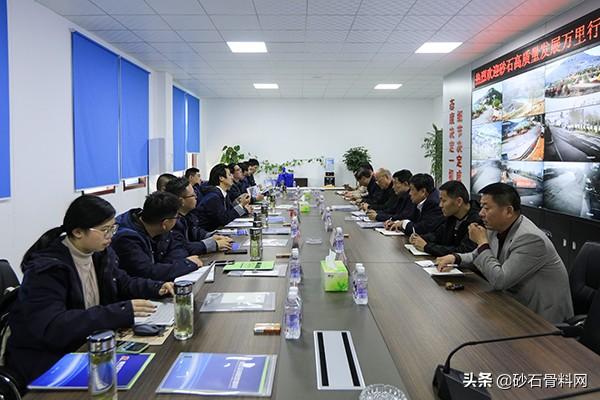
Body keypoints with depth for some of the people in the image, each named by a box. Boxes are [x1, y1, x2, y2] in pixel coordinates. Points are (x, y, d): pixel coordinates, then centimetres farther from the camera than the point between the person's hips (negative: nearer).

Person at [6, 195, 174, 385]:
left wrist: (158, 288, -4)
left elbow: (123, 283, 16)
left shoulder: (101, 253, 1)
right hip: (44, 361, -7)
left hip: (86, 345, 7)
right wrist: (122, 311, -35)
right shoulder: (47, 268, -22)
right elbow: (52, 328, -32)